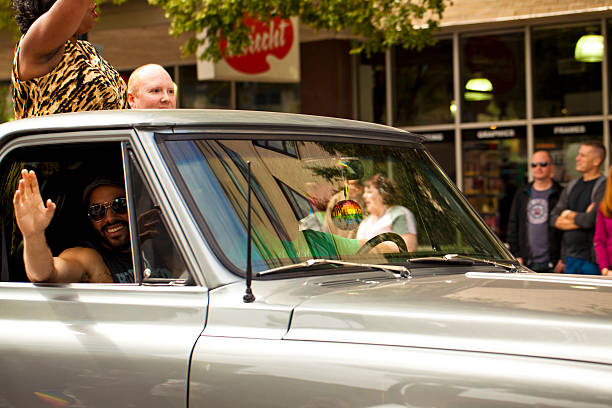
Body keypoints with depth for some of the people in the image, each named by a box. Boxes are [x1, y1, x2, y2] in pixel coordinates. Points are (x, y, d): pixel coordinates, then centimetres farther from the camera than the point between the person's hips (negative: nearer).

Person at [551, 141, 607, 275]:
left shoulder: (603, 186, -8)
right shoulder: (572, 185, 15)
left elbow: (591, 220, -19)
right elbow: (554, 218, 8)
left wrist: (569, 215, 0)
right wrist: (580, 220, -8)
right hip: (571, 257, 7)